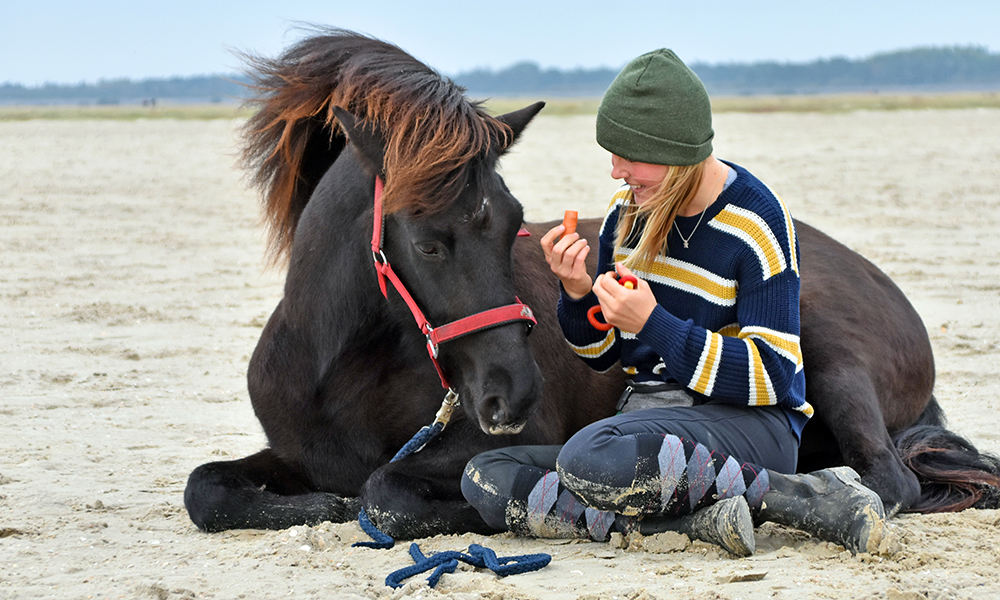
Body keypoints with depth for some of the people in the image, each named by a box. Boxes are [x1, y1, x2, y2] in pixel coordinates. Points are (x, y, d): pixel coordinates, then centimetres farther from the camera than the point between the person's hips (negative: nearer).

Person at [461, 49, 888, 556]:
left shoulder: (757, 221, -12)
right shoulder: (629, 210, 7)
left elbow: (770, 376, -16)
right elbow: (602, 355, 17)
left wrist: (653, 323, -22)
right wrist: (577, 293, -5)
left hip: (748, 422, -8)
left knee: (588, 458, -37)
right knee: (485, 479, -12)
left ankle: (814, 497, -24)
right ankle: (697, 518, -24)